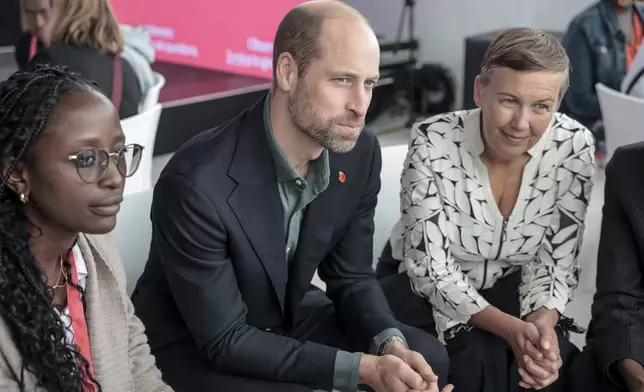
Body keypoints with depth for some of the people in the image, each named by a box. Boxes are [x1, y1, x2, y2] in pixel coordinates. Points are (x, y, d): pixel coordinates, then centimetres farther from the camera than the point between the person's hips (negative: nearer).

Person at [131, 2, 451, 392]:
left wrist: (390, 345, -21)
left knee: (428, 357, -5)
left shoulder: (360, 153, -13)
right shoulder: (197, 183, -33)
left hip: (290, 316, 6)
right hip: (196, 342, -6)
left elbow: (352, 277, -1)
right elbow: (224, 339, -27)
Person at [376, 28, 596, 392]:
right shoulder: (433, 143, -25)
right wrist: (511, 329, -34)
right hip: (422, 288, -2)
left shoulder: (574, 146, -17)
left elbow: (557, 259, -9)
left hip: (507, 290, 3)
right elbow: (431, 268, -22)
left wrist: (543, 323, -29)